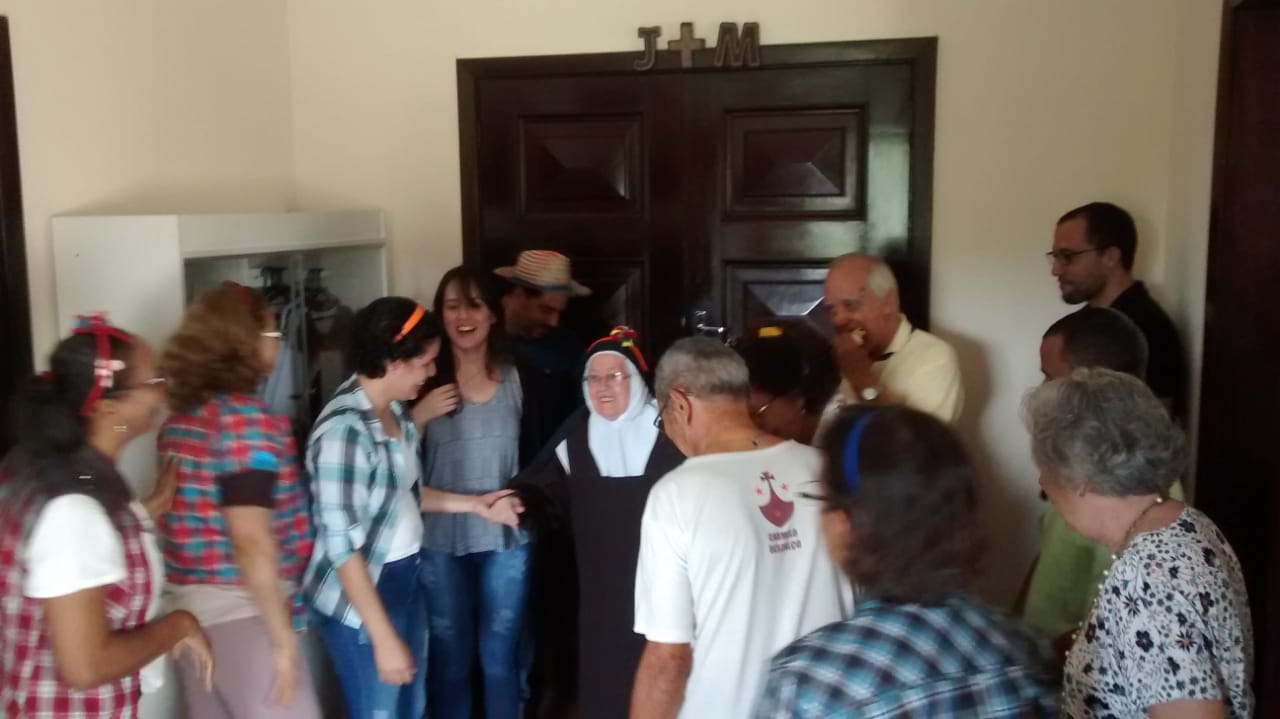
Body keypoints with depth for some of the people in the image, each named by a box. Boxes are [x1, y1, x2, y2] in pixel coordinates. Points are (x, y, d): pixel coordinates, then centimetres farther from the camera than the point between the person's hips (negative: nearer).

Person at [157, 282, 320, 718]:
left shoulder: (180, 417, 10)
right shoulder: (247, 418, -16)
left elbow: (199, 517, 15)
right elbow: (250, 539, -22)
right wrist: (284, 638, -18)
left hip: (188, 609, 9)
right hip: (242, 614, -9)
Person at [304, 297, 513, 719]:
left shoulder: (397, 411, 1)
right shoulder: (344, 430, -26)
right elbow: (342, 546, -25)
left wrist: (472, 503, 8)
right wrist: (384, 638, -22)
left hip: (406, 580, 9)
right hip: (361, 599, -8)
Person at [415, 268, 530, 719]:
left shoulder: (515, 377, 1)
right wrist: (420, 415, -20)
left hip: (506, 538, 1)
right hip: (440, 541, -1)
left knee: (499, 656, 12)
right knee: (450, 659, 10)